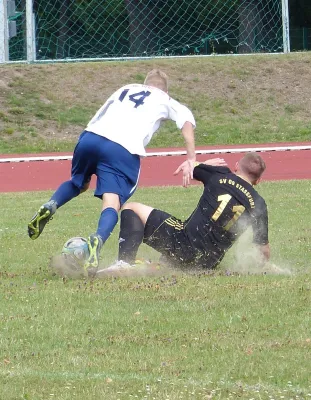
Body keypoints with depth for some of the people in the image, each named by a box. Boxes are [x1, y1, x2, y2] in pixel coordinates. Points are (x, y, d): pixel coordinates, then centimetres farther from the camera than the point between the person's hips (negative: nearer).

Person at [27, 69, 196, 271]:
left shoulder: (125, 89, 33)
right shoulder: (165, 100, 25)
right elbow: (187, 119, 7)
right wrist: (191, 159, 3)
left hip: (90, 136, 4)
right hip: (124, 150, -4)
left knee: (79, 183, 29)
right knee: (112, 203, -12)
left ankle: (50, 206, 0)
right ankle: (98, 239, -43)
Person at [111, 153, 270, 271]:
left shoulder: (220, 175, 3)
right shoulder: (258, 204, 7)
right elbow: (264, 250, 8)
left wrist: (207, 164, 37)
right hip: (208, 264, 4)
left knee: (131, 208, 6)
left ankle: (125, 261, -14)